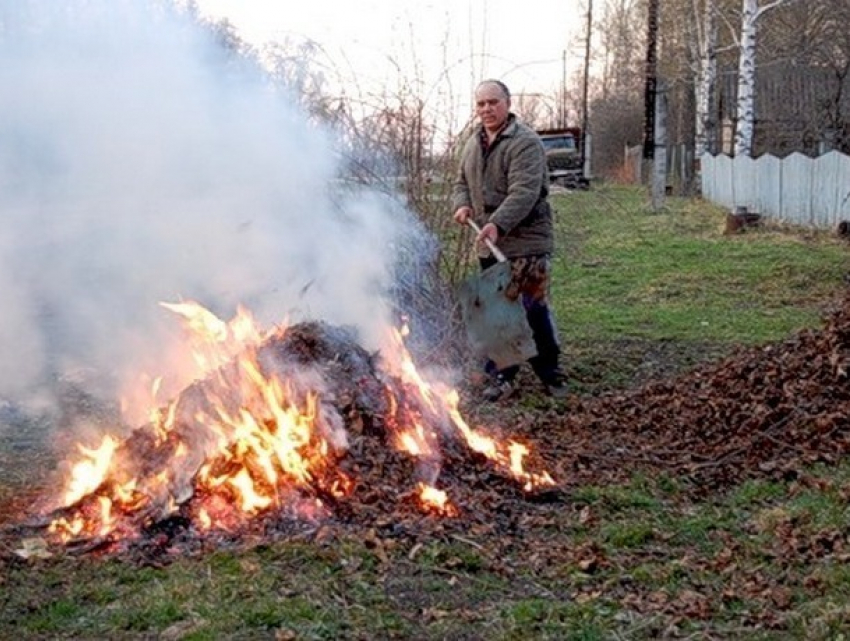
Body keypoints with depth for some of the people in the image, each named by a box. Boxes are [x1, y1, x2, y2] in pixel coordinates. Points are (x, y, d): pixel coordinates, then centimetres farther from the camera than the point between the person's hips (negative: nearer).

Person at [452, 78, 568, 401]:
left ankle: (550, 373, 12)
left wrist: (498, 223, -36)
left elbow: (524, 192, -23)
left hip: (526, 242, -7)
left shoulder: (525, 142, -12)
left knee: (533, 309, -4)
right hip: (488, 243, 7)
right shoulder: (473, 143, 14)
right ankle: (500, 375, 18)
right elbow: (462, 182, 22)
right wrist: (462, 204, -1)